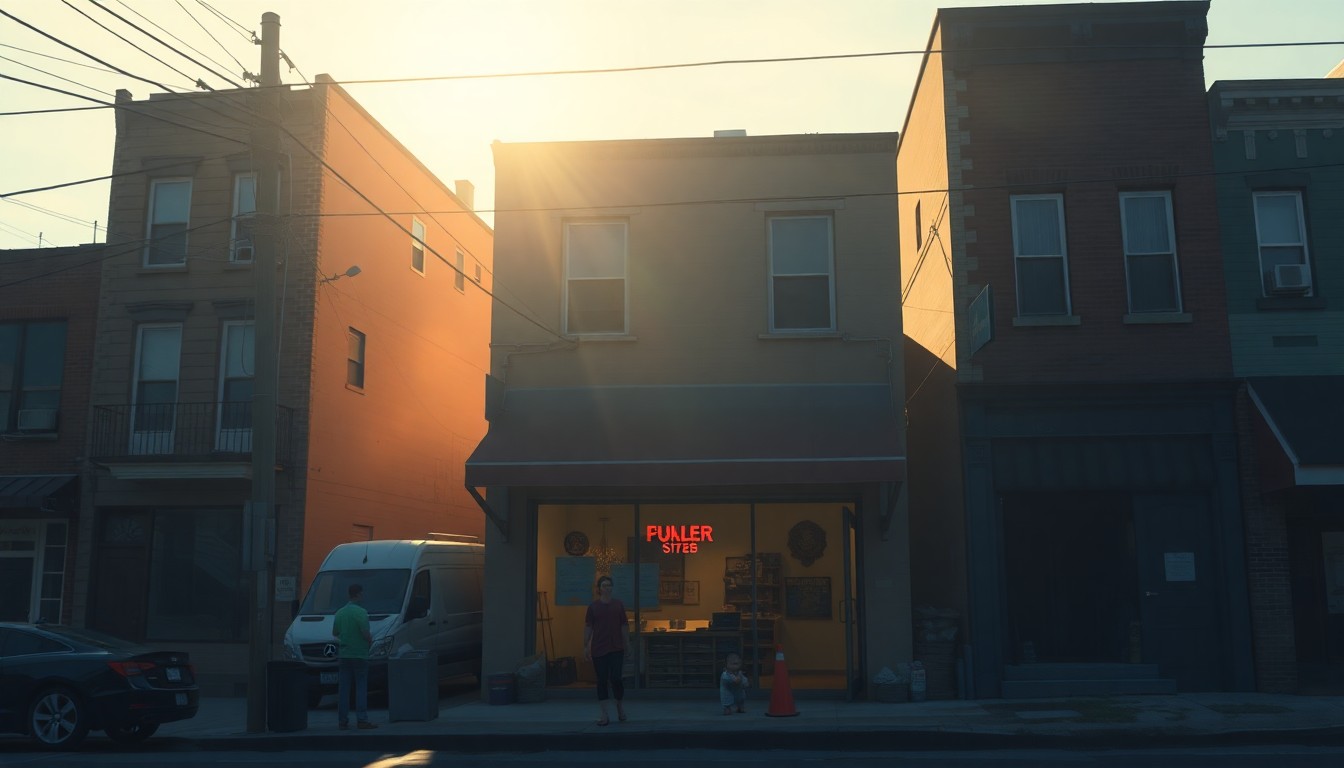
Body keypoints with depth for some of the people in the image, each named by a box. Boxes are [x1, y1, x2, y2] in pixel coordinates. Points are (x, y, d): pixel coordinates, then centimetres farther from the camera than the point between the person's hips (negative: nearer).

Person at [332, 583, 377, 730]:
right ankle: (362, 720, -5)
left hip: (343, 655, 6)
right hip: (359, 654, -6)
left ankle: (342, 721, 9)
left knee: (343, 688, 7)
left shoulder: (340, 613, 9)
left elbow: (334, 633, 18)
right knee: (361, 687, -2)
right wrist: (370, 641, 3)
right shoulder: (360, 612, -13)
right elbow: (366, 634, -17)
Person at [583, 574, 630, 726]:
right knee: (602, 681, 2)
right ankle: (604, 715, 8)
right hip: (598, 649, 0)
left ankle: (620, 706, 20)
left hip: (616, 649, 0)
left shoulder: (618, 605, 5)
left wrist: (627, 644, 5)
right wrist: (585, 646, 1)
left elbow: (624, 626, 8)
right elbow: (588, 627, 4)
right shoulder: (593, 606, 3)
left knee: (616, 678, -8)